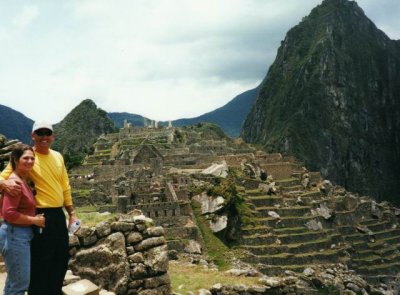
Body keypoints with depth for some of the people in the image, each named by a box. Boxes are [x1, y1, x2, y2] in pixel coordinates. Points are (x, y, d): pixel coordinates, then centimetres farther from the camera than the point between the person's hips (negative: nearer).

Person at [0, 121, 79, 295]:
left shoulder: (58, 156, 9)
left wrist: (71, 213, 14)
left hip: (58, 215, 7)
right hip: (40, 216, -7)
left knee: (61, 259, 17)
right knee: (41, 262, 1)